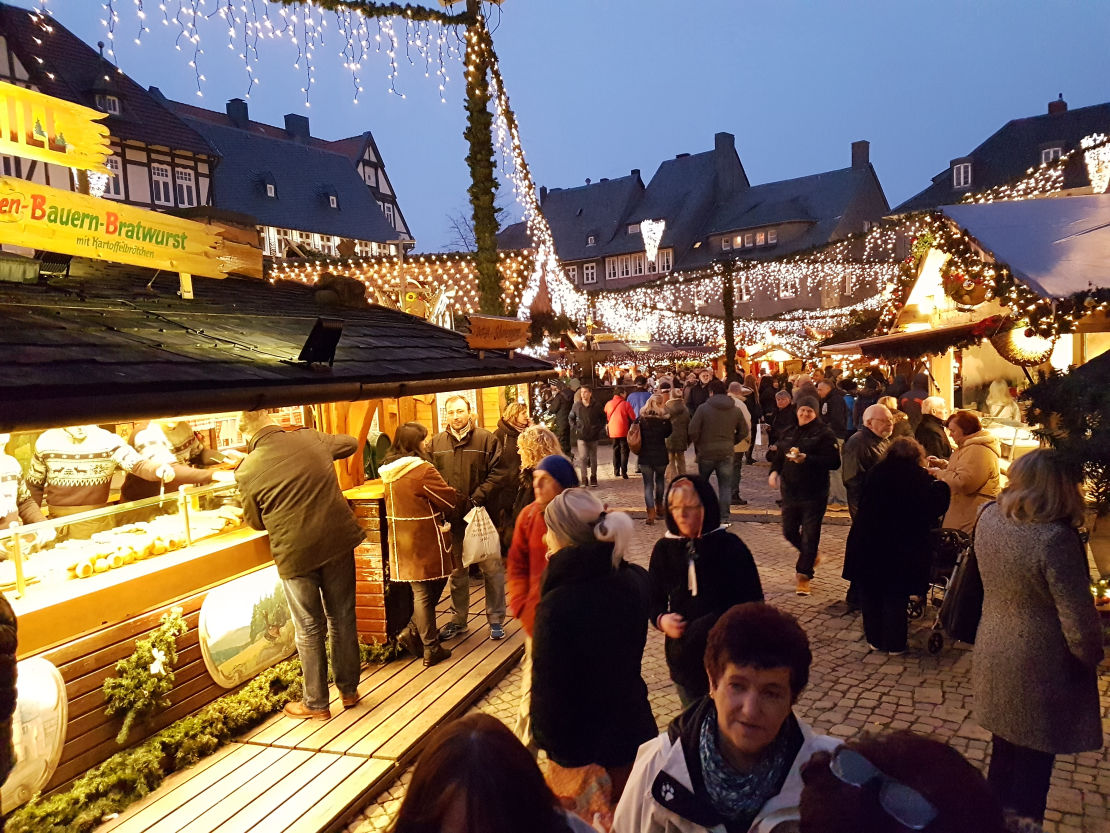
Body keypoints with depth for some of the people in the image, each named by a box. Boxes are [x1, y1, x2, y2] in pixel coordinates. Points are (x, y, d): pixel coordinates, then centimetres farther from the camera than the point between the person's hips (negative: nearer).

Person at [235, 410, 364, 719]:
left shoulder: (247, 470, -9)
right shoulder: (311, 439, -2)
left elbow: (256, 521, 6)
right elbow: (350, 443, 19)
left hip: (295, 552, -3)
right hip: (338, 542, 3)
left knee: (309, 629, 13)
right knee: (342, 619, 17)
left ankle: (316, 703, 26)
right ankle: (349, 689, 32)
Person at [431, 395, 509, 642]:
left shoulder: (486, 440, -5)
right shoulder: (436, 443, 5)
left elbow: (497, 474, -9)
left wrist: (478, 497, -16)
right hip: (452, 518, 3)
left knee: (491, 568, 4)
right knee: (456, 571, 16)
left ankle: (496, 619, 18)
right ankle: (459, 620, 30)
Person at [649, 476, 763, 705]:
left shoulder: (730, 546, -11)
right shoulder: (664, 548, -2)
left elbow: (753, 601, -10)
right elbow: (655, 599, 7)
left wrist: (715, 625, -23)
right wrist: (661, 619, -15)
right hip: (683, 657, 4)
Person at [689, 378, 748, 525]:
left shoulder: (703, 408, -10)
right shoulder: (736, 410, 1)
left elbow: (693, 431, -12)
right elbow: (743, 432, 7)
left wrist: (697, 447, 3)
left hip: (706, 452, -1)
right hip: (726, 454, 2)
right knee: (725, 487, 8)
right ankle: (724, 517, 6)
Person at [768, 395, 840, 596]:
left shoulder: (824, 434, -7)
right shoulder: (788, 434, 12)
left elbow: (834, 462, -15)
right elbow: (778, 457, 18)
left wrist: (806, 459, -24)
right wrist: (774, 471, -2)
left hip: (814, 493, -6)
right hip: (790, 491, 6)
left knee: (809, 535, -2)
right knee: (789, 531, 13)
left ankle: (804, 575, 10)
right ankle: (810, 557, 41)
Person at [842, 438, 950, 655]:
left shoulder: (876, 472, 0)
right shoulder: (923, 479, -7)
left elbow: (862, 502, 8)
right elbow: (934, 513, -2)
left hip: (868, 544, 1)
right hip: (903, 547, -1)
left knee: (869, 593, 14)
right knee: (896, 596, 10)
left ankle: (874, 639, 21)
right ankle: (894, 644, 16)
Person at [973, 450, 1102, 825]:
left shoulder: (989, 517, -7)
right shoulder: (1056, 539, -28)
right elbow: (1078, 621, -22)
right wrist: (1092, 656, -4)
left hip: (994, 658, 6)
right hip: (1039, 670, -6)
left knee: (1004, 752, 24)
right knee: (1032, 765, 13)